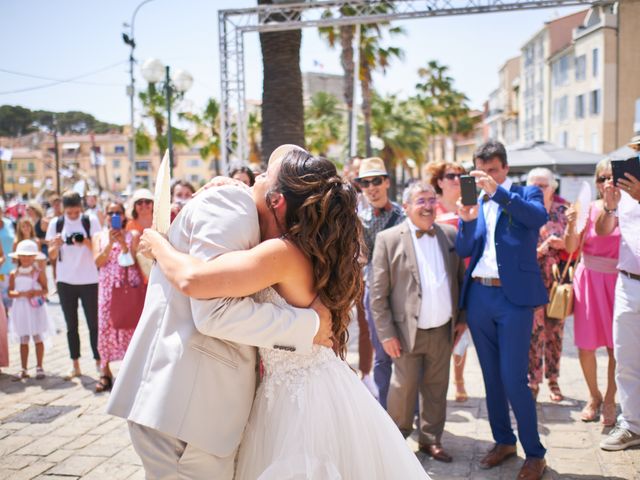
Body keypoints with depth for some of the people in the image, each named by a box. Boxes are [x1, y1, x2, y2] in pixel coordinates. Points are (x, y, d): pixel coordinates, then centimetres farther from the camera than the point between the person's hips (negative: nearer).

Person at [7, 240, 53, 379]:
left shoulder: (39, 273, -4)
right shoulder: (14, 274, 3)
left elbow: (45, 290, -4)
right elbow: (10, 292, -1)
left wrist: (36, 292, -23)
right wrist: (22, 294, -18)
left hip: (35, 309, -2)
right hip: (20, 309, 2)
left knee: (38, 338, 4)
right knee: (23, 340, 8)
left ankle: (39, 367, 13)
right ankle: (24, 369, 14)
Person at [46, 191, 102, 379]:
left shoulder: (91, 221, -3)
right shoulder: (56, 223, 3)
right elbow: (51, 256, 3)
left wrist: (86, 242, -25)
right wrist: (56, 245, -19)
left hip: (89, 280, -2)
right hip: (65, 281, 2)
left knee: (94, 324, 0)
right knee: (71, 325, 8)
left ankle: (99, 363, 7)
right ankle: (75, 365, 14)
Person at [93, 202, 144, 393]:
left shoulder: (133, 235, 6)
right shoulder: (99, 236, 11)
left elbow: (134, 260, -2)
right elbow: (98, 262, -1)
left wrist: (123, 244, -15)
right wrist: (110, 243, -14)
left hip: (130, 286, -1)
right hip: (107, 287, 2)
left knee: (129, 326, -4)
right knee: (105, 326, -2)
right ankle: (105, 374, 2)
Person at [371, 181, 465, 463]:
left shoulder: (450, 235, 5)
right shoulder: (388, 239, -7)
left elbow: (460, 279, 13)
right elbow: (378, 292, -7)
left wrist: (462, 318, 9)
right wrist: (386, 333, -10)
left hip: (443, 330, 4)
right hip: (408, 331, -3)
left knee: (436, 388, 13)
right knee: (404, 387, 7)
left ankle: (431, 439, 29)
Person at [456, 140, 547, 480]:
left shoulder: (525, 194, 3)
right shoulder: (475, 201, 12)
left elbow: (539, 216, -21)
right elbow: (463, 251, 4)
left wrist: (498, 191, -27)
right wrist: (467, 219, -13)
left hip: (514, 296, -5)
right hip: (478, 296, 5)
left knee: (513, 379, -6)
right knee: (491, 376, 13)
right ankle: (503, 441, 29)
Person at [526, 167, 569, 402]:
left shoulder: (564, 210, 6)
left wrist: (561, 244, -11)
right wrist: (538, 250, -17)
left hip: (558, 279, 2)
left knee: (555, 330, 7)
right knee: (534, 332, -6)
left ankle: (553, 380, 20)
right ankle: (532, 381, 5)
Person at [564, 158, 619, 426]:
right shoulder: (589, 208, 0)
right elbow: (571, 247, 0)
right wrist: (571, 224, -19)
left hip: (619, 281, -1)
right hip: (590, 280, 1)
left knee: (616, 346, 3)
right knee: (585, 345, 6)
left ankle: (609, 400, 23)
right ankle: (593, 396, 28)